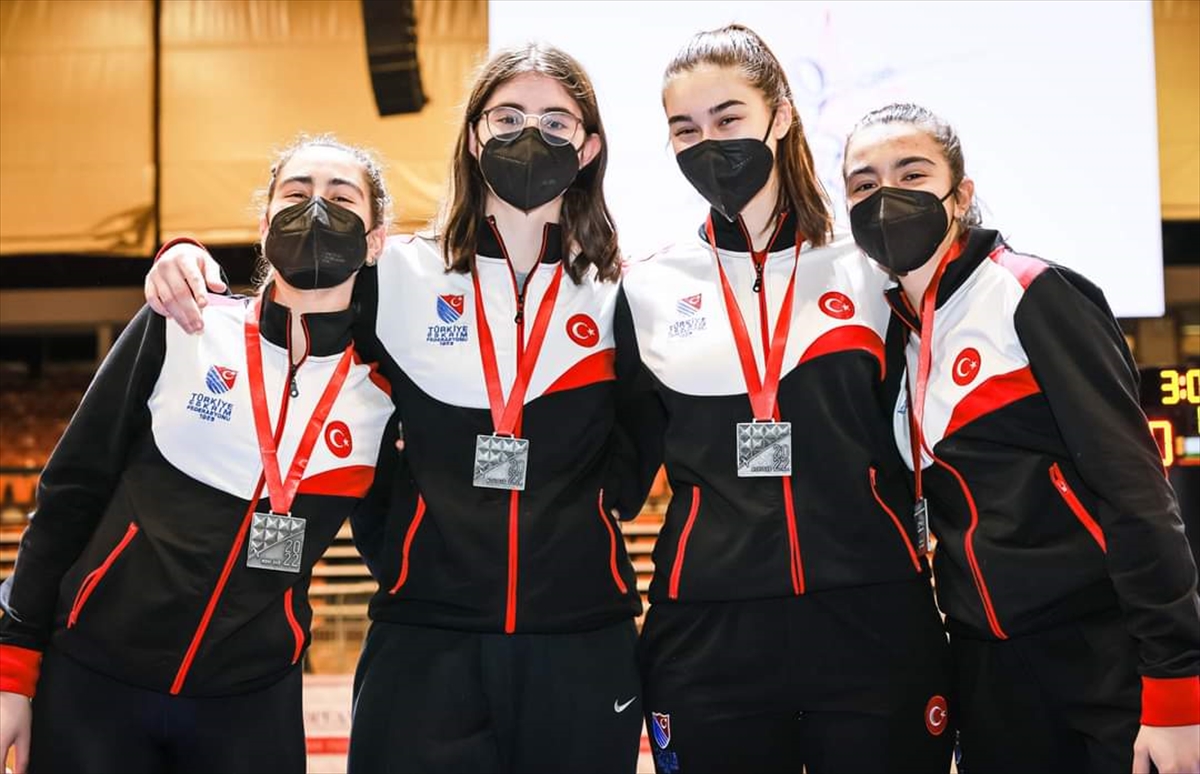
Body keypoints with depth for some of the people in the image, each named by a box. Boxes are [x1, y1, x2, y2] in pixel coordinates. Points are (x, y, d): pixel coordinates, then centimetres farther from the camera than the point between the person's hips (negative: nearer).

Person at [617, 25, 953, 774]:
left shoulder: (872, 270, 5)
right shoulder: (648, 290, 7)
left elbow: (912, 443, 11)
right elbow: (631, 461, 13)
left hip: (875, 624, 0)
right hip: (707, 634, 1)